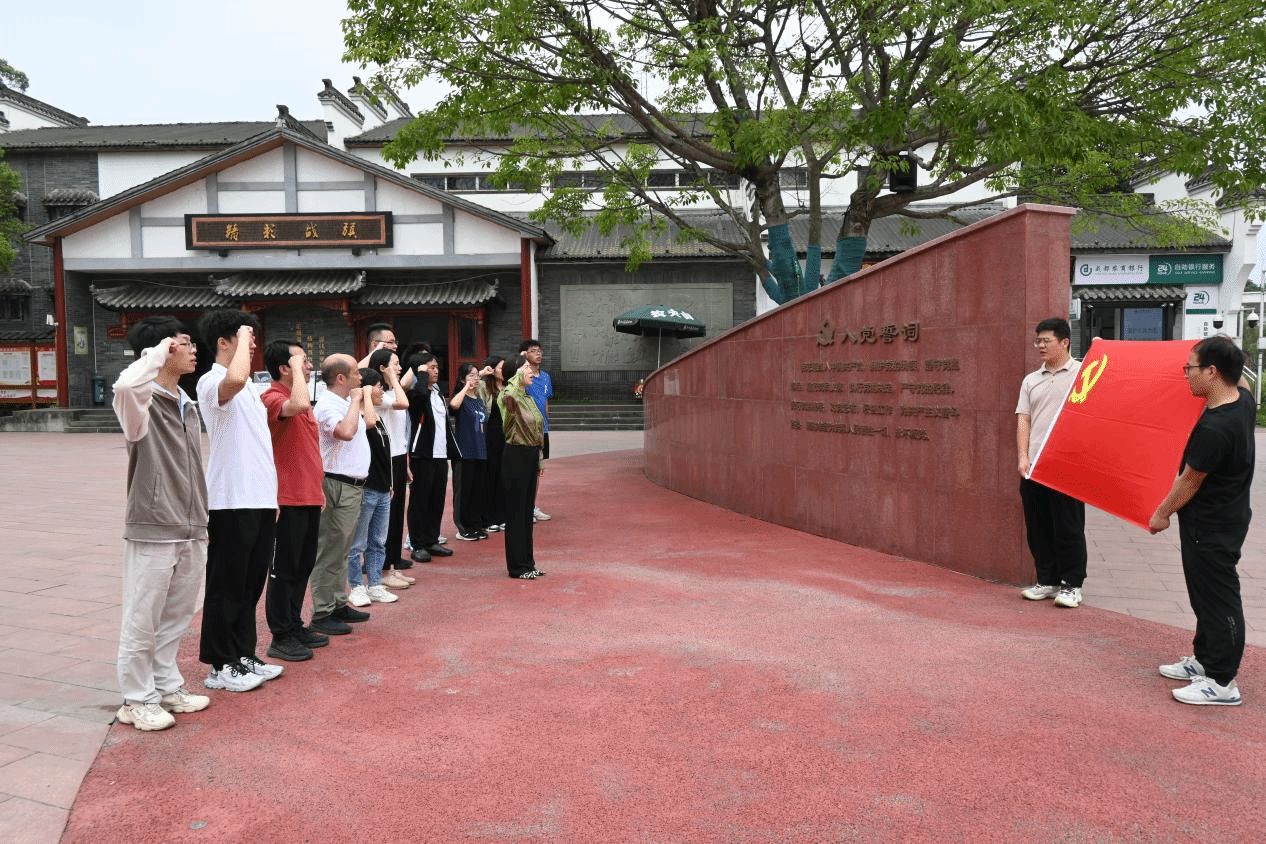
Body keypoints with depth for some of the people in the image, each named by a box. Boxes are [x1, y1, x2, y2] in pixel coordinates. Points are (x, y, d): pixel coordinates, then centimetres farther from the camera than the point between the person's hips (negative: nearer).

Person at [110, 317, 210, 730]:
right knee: (142, 621, 4)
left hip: (190, 533, 7)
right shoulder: (141, 402, -10)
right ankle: (137, 700, 16)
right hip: (152, 531, -7)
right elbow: (125, 384, -37)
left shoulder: (189, 406, 12)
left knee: (175, 617, 17)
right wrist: (160, 350, -22)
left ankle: (167, 687, 30)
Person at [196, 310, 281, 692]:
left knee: (251, 583, 15)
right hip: (232, 502, -8)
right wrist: (242, 336, -21)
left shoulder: (248, 388, 17)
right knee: (227, 586, 2)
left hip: (260, 500, 9)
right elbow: (235, 379, -38)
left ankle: (244, 657, 26)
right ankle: (220, 667, 13)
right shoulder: (211, 382, -11)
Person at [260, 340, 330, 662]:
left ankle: (294, 626, 26)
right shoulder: (273, 397, -13)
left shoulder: (299, 395, 16)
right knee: (284, 568, 0)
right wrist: (296, 369, -23)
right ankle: (281, 637, 9)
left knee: (304, 565, 15)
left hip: (309, 497, 9)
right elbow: (299, 406, -39)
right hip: (288, 499, -9)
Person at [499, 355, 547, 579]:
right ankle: (517, 566, 8)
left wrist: (539, 459, 18)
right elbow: (507, 394, -41)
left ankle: (527, 562, 24)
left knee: (528, 510, 14)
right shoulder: (511, 398, -13)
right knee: (516, 512, -1)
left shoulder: (529, 398, 14)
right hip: (516, 457, -9)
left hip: (531, 456, 9)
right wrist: (518, 375, -25)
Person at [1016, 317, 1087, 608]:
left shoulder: (1083, 373, 1)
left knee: (1068, 528, 0)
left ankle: (1072, 585, 11)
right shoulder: (1031, 380, 16)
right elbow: (1023, 420, 10)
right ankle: (1047, 580, 21)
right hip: (1033, 467, 5)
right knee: (1038, 527, 10)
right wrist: (1023, 457, 0)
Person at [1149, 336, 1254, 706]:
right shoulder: (1243, 398, -2)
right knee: (1207, 595, 20)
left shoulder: (1213, 429, -30)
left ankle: (1221, 682, 10)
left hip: (1211, 529, -10)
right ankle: (1204, 659, 34)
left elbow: (1189, 481, -18)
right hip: (1227, 517, 10)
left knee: (1217, 600, 0)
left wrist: (1162, 514, -4)